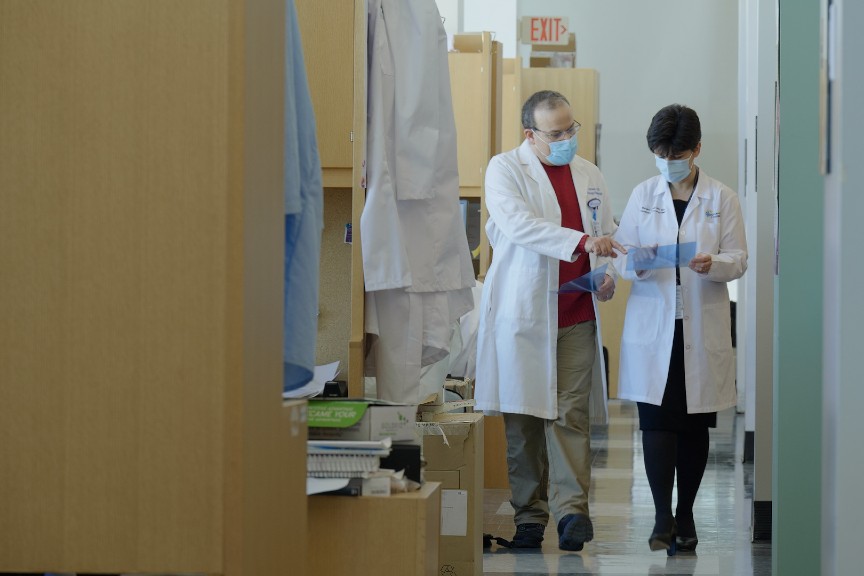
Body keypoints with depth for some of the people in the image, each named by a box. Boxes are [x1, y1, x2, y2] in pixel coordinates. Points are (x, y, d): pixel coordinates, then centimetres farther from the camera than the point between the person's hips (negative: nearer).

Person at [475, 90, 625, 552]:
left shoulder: (589, 175, 15)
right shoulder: (505, 169, -1)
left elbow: (606, 236, 24)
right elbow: (519, 225, -18)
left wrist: (608, 276, 3)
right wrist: (581, 243, -28)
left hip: (576, 315, 3)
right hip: (521, 311, -3)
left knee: (570, 414, -4)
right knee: (523, 416, 1)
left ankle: (572, 509, -7)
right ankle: (529, 514, 9)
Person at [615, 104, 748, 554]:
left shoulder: (721, 198, 3)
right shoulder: (643, 195, 9)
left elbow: (739, 260, 1)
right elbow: (622, 251, 8)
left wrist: (713, 263, -21)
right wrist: (636, 265, -15)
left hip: (701, 329, -1)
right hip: (652, 327, 1)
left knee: (694, 424, 6)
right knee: (656, 420, -8)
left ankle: (685, 515, 16)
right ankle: (662, 517, -6)